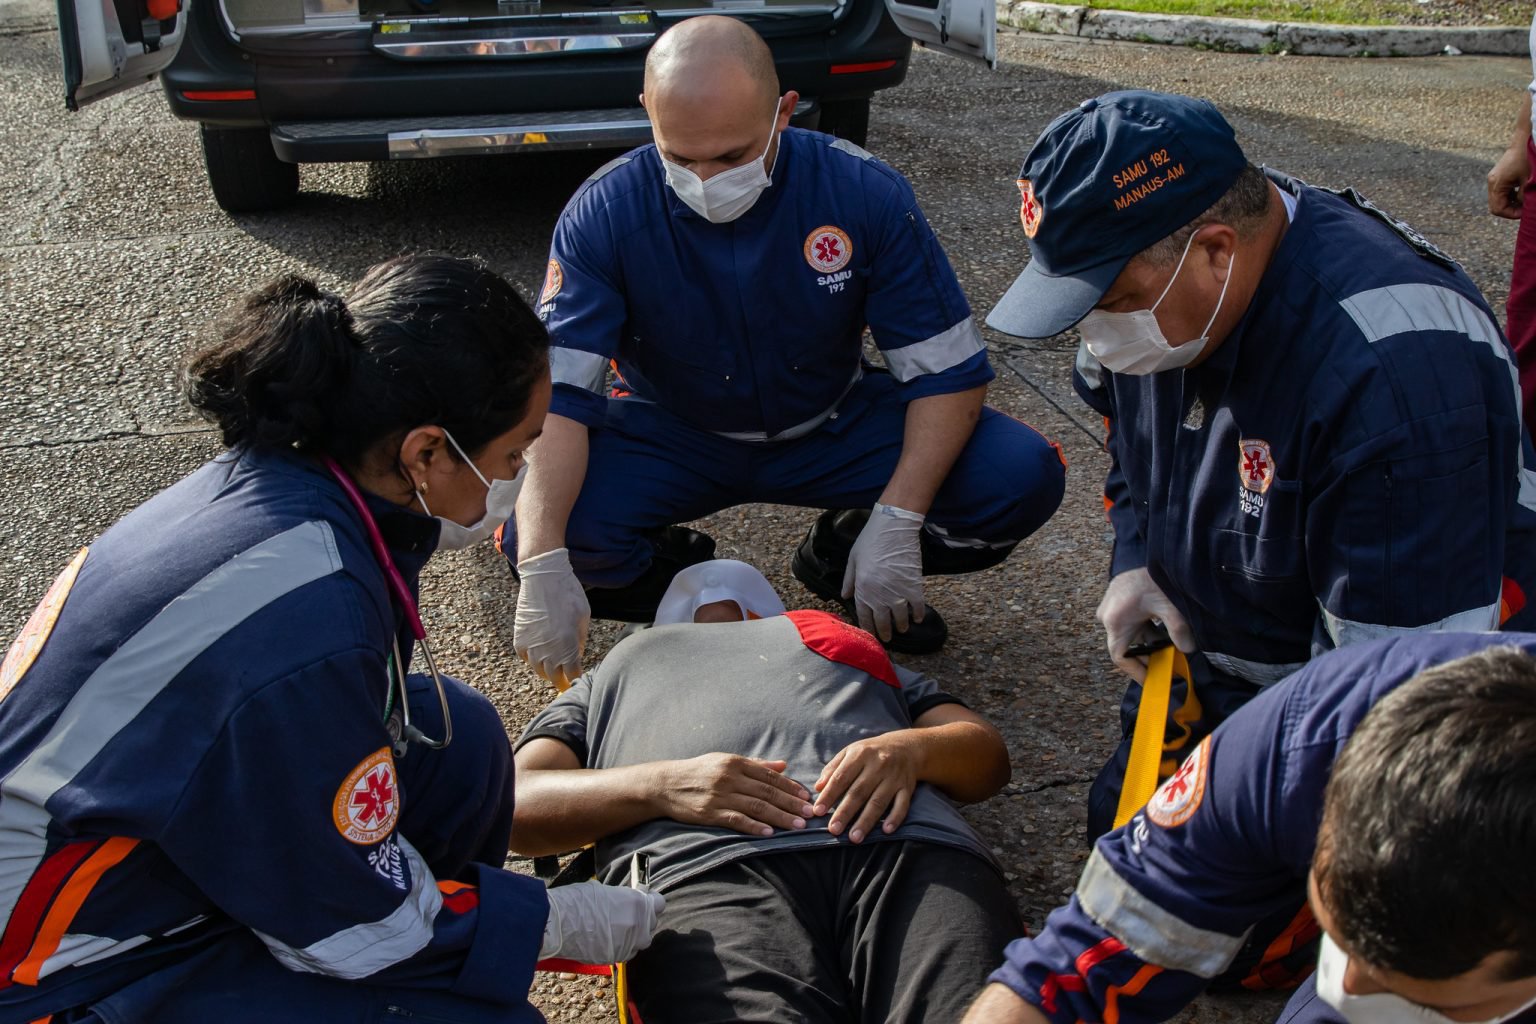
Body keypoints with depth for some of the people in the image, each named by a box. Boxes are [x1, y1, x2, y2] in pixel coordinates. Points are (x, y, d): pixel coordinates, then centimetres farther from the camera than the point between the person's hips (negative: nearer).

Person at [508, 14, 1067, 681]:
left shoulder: (863, 194, -21)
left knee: (1023, 478, -22)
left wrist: (896, 523, -31)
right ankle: (678, 579, 5)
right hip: (671, 436, 0)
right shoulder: (603, 213, -22)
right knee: (532, 534, -30)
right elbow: (555, 393, -28)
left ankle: (840, 561, 7)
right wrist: (543, 566, -43)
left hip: (831, 426, 1)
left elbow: (948, 371, -17)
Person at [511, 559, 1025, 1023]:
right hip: (709, 866, -1)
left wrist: (911, 748, 2)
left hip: (903, 840, 1)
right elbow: (515, 805, 19)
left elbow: (987, 751, 28)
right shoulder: (613, 675, 38)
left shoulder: (848, 643, 42)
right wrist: (660, 785, -1)